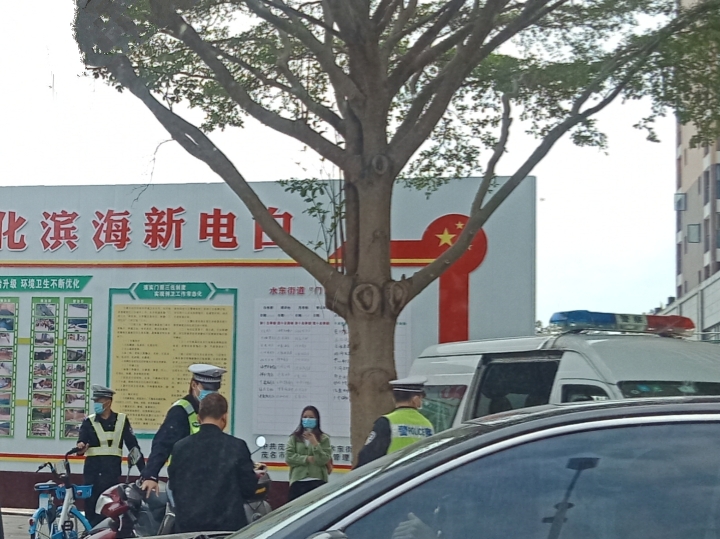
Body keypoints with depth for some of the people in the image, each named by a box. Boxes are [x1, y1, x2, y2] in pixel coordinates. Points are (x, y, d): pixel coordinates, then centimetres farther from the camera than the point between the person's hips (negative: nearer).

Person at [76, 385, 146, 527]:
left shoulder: (121, 420, 5)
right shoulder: (89, 422, 7)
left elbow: (132, 445, 4)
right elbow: (81, 443, -1)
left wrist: (144, 471, -1)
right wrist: (80, 448, -27)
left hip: (113, 470, -1)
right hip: (92, 470, 1)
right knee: (92, 507, 0)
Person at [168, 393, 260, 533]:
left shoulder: (180, 447, -1)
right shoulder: (237, 446, -9)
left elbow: (173, 486, 8)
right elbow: (248, 488, -3)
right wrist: (254, 476, 18)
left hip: (188, 525, 2)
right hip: (227, 525, -2)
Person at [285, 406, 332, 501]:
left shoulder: (324, 438, 7)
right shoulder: (294, 438, 12)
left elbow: (324, 460, -3)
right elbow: (289, 457, 0)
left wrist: (315, 444, -12)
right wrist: (308, 459, -7)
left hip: (318, 482, -1)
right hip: (298, 482, 2)